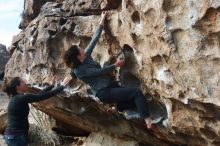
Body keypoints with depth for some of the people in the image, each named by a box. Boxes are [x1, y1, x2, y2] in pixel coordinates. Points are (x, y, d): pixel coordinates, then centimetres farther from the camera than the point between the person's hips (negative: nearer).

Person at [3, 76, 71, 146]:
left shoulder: (16, 98, 11)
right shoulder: (21, 98, -16)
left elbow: (39, 95, 17)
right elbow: (43, 96, -17)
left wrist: (52, 85, 22)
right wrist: (61, 86, -9)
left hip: (13, 135, 10)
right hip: (17, 136, -10)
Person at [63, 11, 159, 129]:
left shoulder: (86, 57, 7)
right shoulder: (78, 71, -15)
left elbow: (94, 40, 9)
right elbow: (100, 72, -14)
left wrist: (102, 21, 11)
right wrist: (115, 65, -4)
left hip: (110, 85, 9)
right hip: (104, 93, -9)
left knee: (134, 99, 4)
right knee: (136, 93, -19)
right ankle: (147, 119, -18)